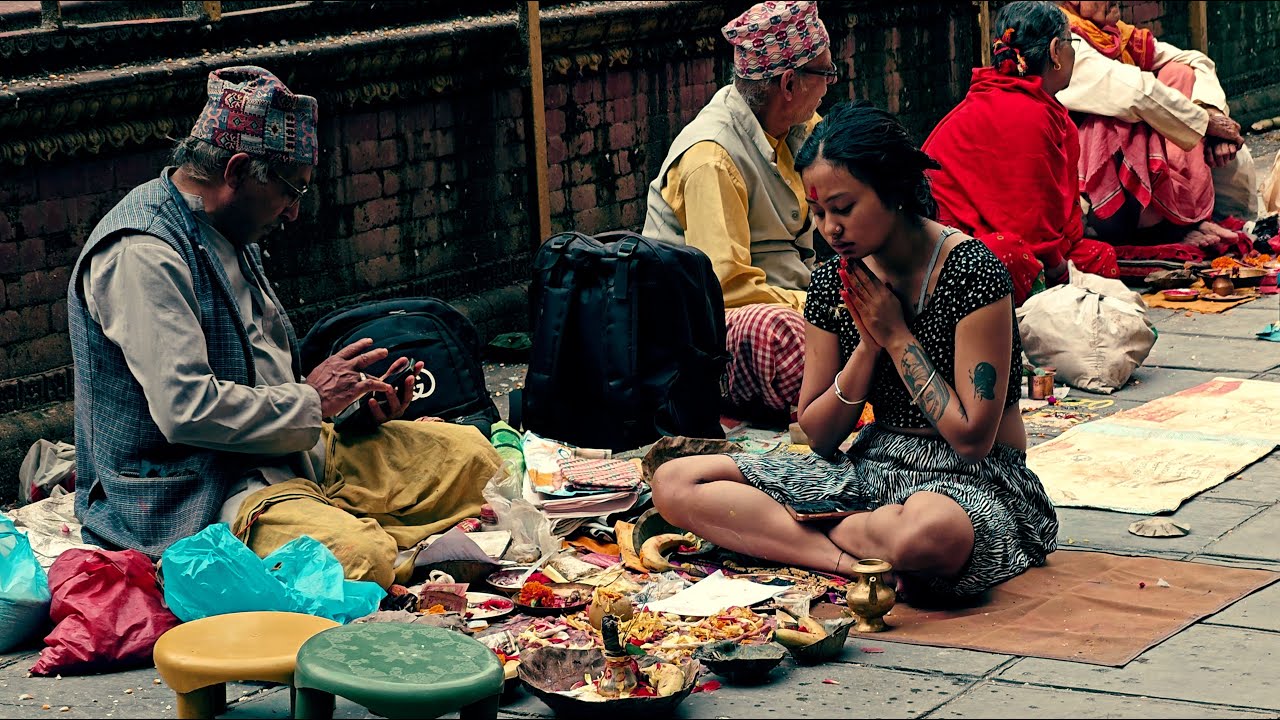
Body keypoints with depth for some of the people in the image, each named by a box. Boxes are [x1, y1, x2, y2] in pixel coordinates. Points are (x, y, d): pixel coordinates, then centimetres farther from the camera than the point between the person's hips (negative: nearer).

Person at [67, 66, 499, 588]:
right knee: (359, 557, -35)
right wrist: (310, 402, -13)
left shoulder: (229, 234, 14)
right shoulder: (142, 255, -20)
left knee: (466, 453, 5)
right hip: (195, 499, -10)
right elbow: (187, 409, -28)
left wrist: (353, 400, 5)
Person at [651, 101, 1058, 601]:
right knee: (675, 484, -8)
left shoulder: (971, 272, -15)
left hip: (974, 482, -7)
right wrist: (869, 345, -9)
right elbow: (819, 436, 7)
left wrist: (898, 337, -13)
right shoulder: (834, 285, 3)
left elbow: (972, 437, -18)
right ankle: (862, 557, -21)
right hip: (872, 466, 7)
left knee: (928, 534, -47)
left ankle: (824, 531, -12)